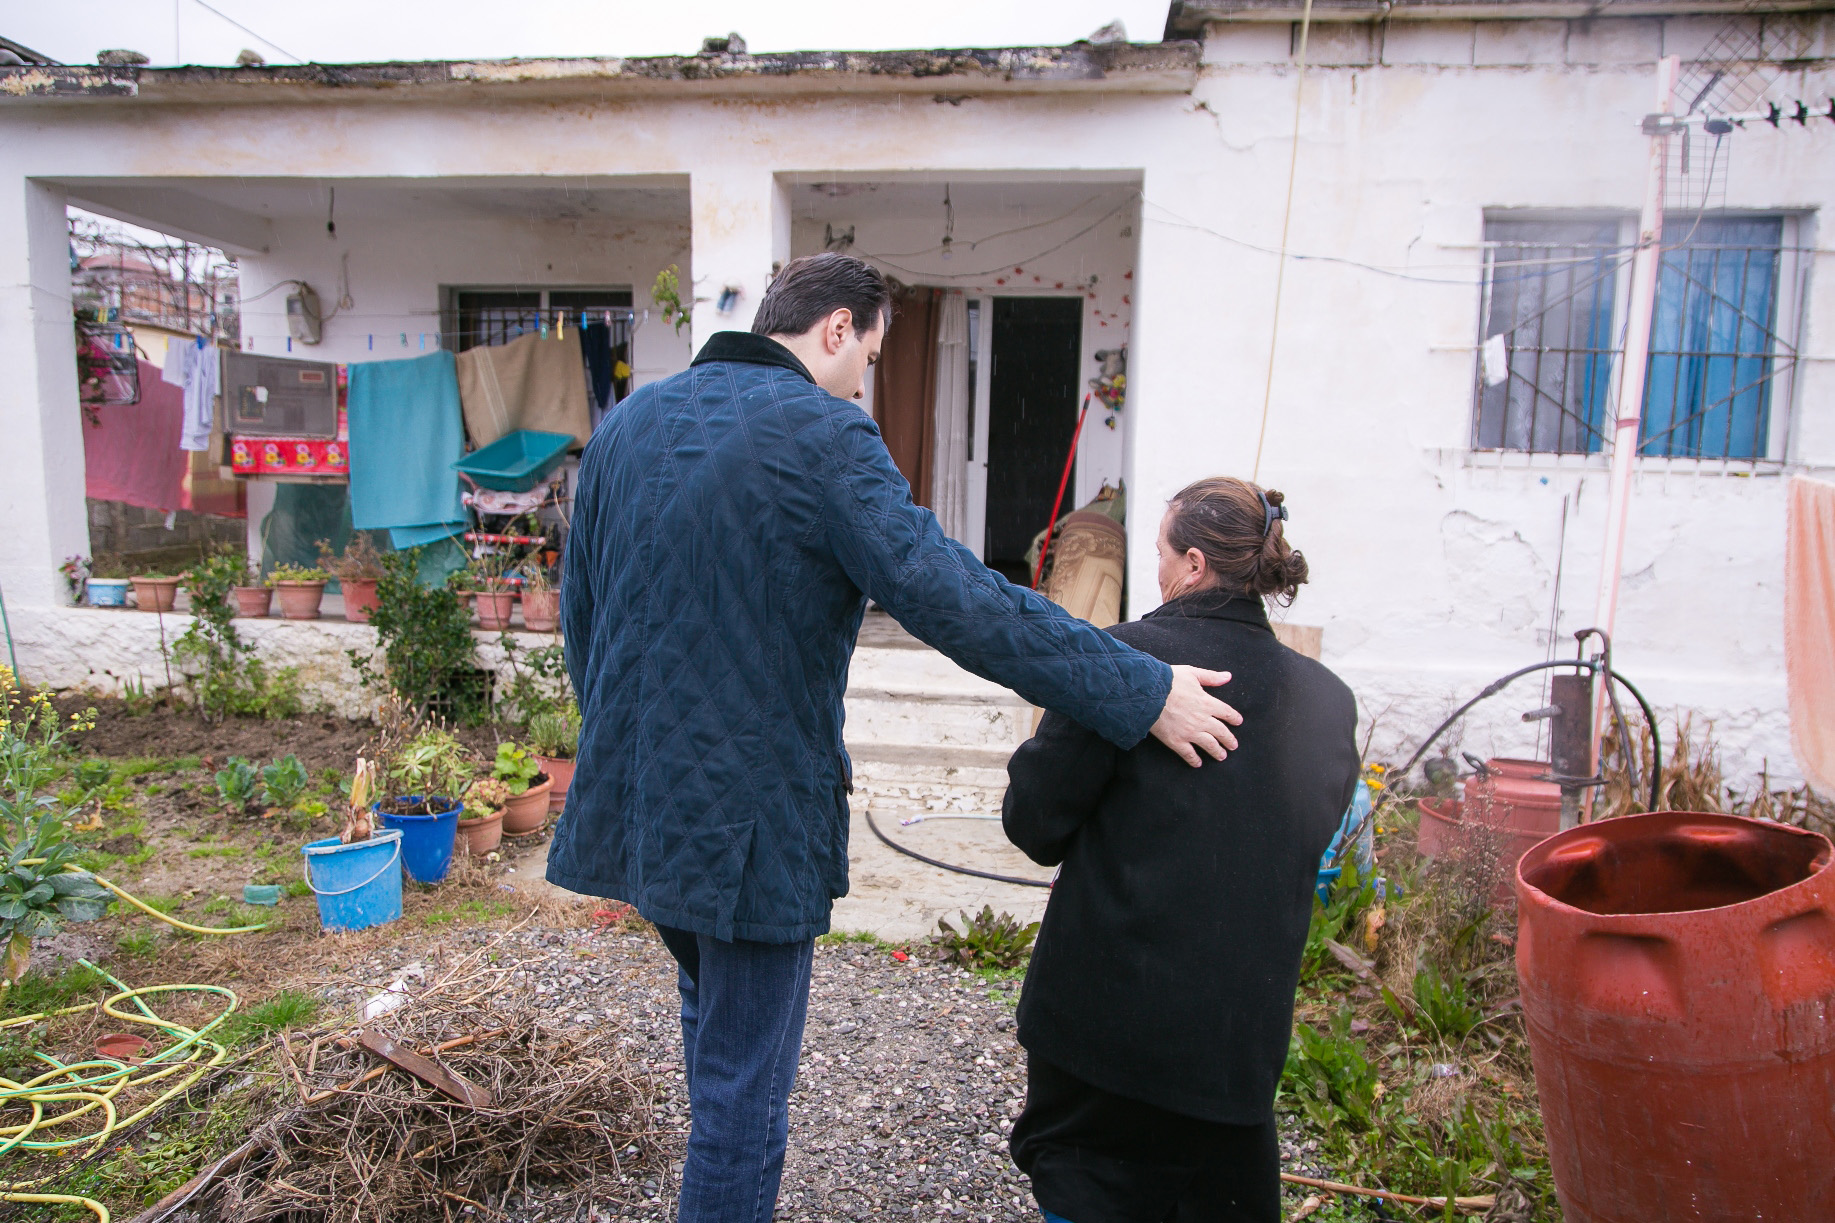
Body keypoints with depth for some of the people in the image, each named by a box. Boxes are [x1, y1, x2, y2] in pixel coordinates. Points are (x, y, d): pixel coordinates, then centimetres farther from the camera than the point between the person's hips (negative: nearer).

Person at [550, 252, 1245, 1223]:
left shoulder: (627, 421, 7)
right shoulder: (820, 434, -17)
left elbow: (580, 607, 13)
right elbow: (955, 599, -24)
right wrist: (1145, 692, -19)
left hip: (638, 789, 9)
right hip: (748, 812, -8)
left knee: (713, 1009, 30)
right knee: (745, 1077, 9)